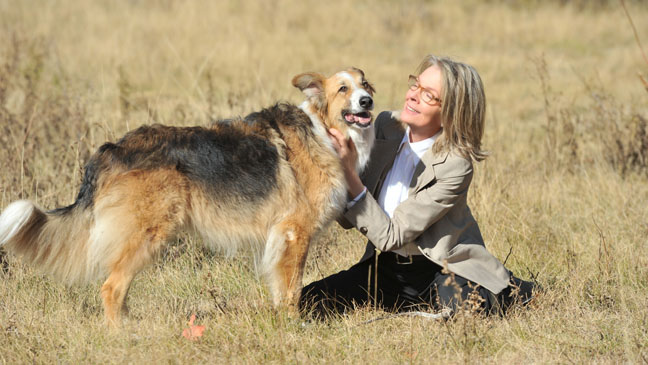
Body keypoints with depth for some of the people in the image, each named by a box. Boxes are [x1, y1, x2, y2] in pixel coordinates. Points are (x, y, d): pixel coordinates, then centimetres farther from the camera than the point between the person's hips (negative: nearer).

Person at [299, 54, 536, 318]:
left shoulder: (454, 165, -22)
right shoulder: (387, 126, -4)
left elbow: (391, 236, -23)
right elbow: (349, 220, -2)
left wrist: (349, 173, -27)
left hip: (438, 269, -5)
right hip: (386, 267, 6)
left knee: (468, 306, -35)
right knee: (306, 304, -13)